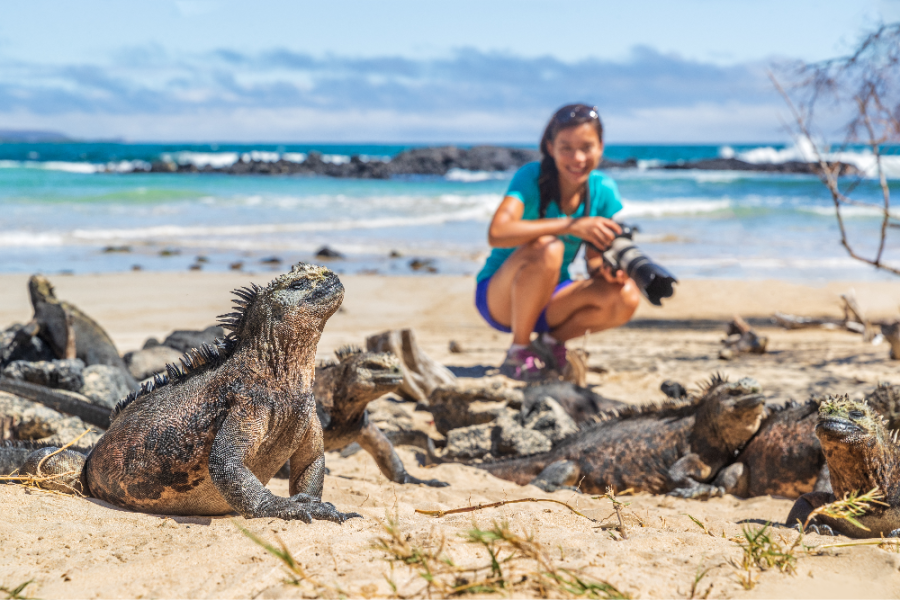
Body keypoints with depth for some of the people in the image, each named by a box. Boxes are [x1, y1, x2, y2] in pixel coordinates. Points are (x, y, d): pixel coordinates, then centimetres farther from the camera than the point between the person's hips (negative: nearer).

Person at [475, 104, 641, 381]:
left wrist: (606, 270, -27)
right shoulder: (531, 177, -21)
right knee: (547, 249, -36)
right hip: (500, 296, -5)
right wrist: (571, 225, -42)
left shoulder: (603, 191, -6)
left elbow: (594, 260, -2)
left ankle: (550, 341, 4)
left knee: (626, 298, -21)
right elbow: (497, 233, -38)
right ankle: (518, 352, -16)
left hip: (551, 297, 5)